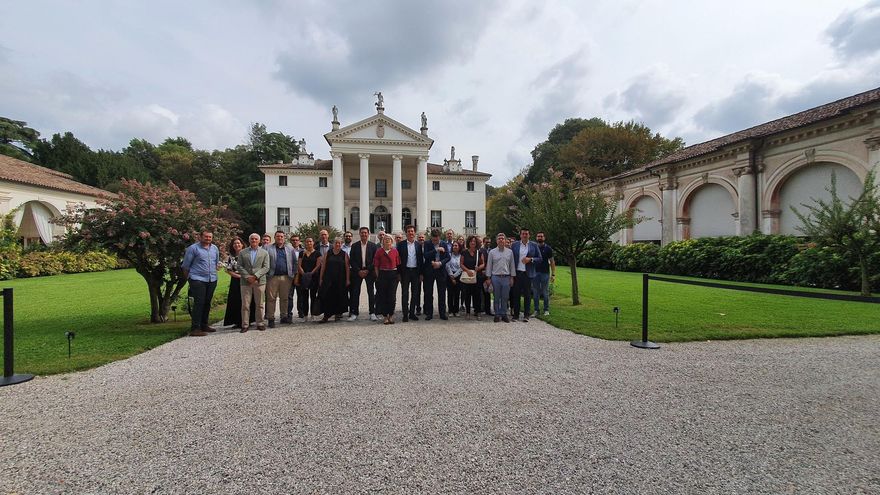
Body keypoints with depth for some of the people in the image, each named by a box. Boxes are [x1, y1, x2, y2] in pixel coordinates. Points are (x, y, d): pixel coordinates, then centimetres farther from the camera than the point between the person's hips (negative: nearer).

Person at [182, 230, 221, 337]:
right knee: (198, 303, -11)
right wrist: (188, 278, 5)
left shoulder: (215, 248, 12)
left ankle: (204, 325, 24)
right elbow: (185, 265, -1)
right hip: (198, 280, -6)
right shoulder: (193, 248, -6)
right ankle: (195, 328, -8)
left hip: (212, 280, 6)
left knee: (207, 303, 13)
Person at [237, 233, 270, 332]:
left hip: (259, 281, 0)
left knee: (260, 304, 4)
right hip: (246, 282, 0)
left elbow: (266, 267, 1)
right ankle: (245, 325, 8)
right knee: (245, 304, 1)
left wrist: (256, 276, -11)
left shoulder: (264, 252, 9)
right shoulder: (242, 252, 11)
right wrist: (247, 276, -10)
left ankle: (260, 323, 13)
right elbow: (240, 267, 4)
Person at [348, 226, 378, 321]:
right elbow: (351, 260, 2)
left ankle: (372, 313, 5)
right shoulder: (354, 246, 5)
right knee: (355, 293, 0)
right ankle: (354, 313, 8)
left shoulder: (373, 245, 2)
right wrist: (358, 271, -8)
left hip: (369, 271, -1)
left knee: (371, 293, 0)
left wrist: (368, 270, -8)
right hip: (357, 272, 1)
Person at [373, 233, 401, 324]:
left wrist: (398, 275, 1)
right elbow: (376, 266, 4)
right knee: (383, 296, 2)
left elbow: (398, 265, 6)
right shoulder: (379, 251, 4)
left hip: (393, 274, 0)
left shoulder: (395, 251, 6)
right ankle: (385, 316, 12)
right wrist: (378, 276, -2)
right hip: (382, 274, 0)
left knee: (392, 295, -1)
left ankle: (391, 315, 14)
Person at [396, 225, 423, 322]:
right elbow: (398, 259, -1)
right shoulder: (401, 244, 1)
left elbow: (421, 259, 6)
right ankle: (405, 314, 7)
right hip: (405, 271, -2)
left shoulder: (418, 245, 6)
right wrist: (399, 273, -7)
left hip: (416, 271, 2)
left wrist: (421, 273, 1)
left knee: (415, 293, 7)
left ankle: (412, 313, 18)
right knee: (405, 293, 0)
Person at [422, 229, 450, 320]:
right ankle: (429, 313, 14)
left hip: (441, 271, 1)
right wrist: (436, 250, -19)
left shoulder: (444, 245, 4)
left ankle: (442, 313, 15)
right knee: (428, 293, 4)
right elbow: (426, 255, -14)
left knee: (442, 293, 5)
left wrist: (440, 263, -14)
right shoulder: (427, 244, -1)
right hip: (429, 271, -1)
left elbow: (448, 257, 1)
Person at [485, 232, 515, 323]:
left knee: (505, 298, 5)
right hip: (495, 277, -1)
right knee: (497, 298, 5)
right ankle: (497, 315, 14)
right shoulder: (492, 252, 4)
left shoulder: (510, 252, 7)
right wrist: (488, 278, 1)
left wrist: (512, 277, 5)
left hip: (506, 277, 1)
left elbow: (512, 265, 9)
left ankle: (504, 314, 16)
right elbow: (489, 265, 5)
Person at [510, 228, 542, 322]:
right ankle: (516, 314, 13)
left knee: (527, 295, 4)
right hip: (517, 272, 1)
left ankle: (526, 315, 12)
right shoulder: (514, 245, 6)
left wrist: (530, 259, -13)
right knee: (516, 294, 4)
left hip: (528, 273, -1)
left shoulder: (534, 245, 4)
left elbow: (539, 258, 6)